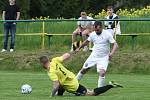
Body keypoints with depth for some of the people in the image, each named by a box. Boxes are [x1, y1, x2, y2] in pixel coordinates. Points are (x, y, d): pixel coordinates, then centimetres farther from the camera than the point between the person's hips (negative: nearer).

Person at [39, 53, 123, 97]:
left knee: (91, 94, 6)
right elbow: (67, 55, 1)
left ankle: (110, 85, 9)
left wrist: (52, 95, -20)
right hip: (73, 78, 8)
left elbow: (56, 85, -33)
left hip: (72, 87, -8)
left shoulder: (51, 72, -26)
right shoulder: (54, 60, -5)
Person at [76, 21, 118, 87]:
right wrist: (79, 48, 28)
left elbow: (115, 44, -19)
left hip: (103, 58, -4)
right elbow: (87, 41, 18)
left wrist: (112, 53, -37)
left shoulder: (107, 34, -16)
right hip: (93, 56, 4)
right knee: (84, 70, 11)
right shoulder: (92, 34, -2)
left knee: (102, 73, -24)